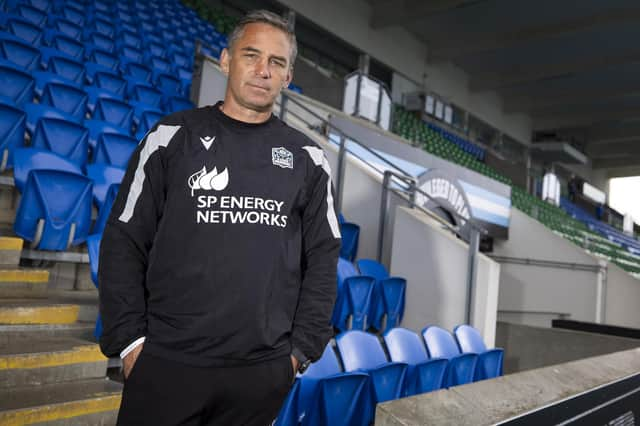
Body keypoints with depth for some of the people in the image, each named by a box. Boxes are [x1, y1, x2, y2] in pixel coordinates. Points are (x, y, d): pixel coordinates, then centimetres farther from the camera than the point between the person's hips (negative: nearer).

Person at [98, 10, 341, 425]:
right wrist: (130, 340, -5)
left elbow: (322, 258, 6)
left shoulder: (307, 158, 5)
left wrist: (302, 348, 1)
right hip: (166, 363, -1)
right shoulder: (172, 137, 1)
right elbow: (124, 243, 1)